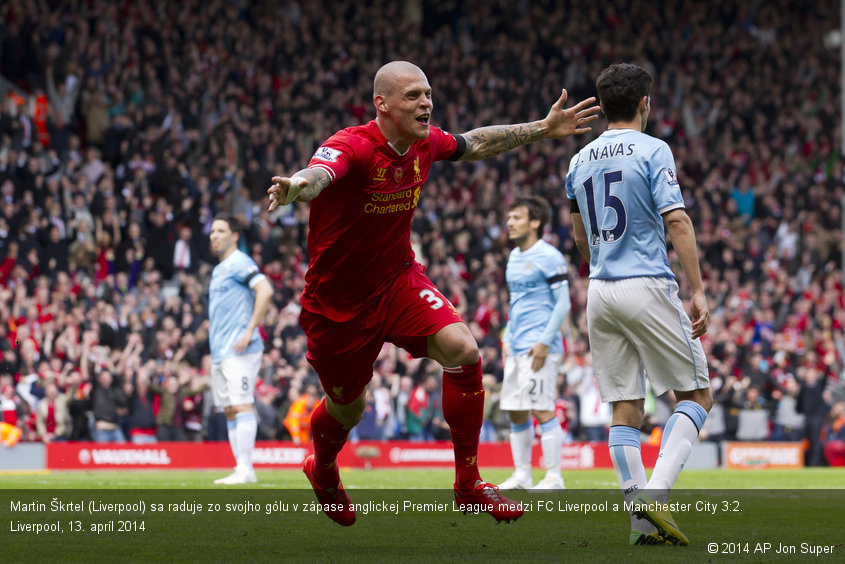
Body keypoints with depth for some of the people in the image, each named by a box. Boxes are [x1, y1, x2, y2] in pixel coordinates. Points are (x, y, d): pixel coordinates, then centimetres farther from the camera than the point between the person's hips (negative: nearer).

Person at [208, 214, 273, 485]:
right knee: (230, 410, 8)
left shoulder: (239, 263, -7)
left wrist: (250, 330, -23)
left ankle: (245, 469, -18)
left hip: (239, 350, -10)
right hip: (220, 351, 10)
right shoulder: (219, 269, 21)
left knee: (241, 406, -14)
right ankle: (241, 469, 9)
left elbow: (265, 290, -22)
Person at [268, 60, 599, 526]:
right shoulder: (352, 147, -27)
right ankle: (323, 472, 50)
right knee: (347, 407, 12)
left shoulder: (426, 143, -6)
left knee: (463, 351, -20)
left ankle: (468, 483, -7)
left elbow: (474, 144, 17)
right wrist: (297, 187, -74)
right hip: (337, 300, -5)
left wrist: (542, 129, 17)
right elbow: (320, 173, -50)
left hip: (398, 280, 5)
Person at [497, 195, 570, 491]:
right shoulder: (514, 257, 16)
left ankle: (553, 477, -4)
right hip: (517, 346, 8)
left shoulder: (549, 257, -8)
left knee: (542, 410, -9)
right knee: (515, 411, 7)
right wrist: (507, 338, 16)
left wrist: (544, 342, -16)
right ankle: (521, 475, 14)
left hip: (539, 347, -8)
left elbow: (563, 303, -11)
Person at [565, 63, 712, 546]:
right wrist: (698, 290, -13)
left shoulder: (581, 161, 14)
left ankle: (643, 522, 0)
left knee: (626, 411, 6)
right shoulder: (653, 151, -5)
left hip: (600, 291, 6)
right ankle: (655, 493, -15)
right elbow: (677, 221, -13)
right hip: (647, 286, -6)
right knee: (697, 395, 4)